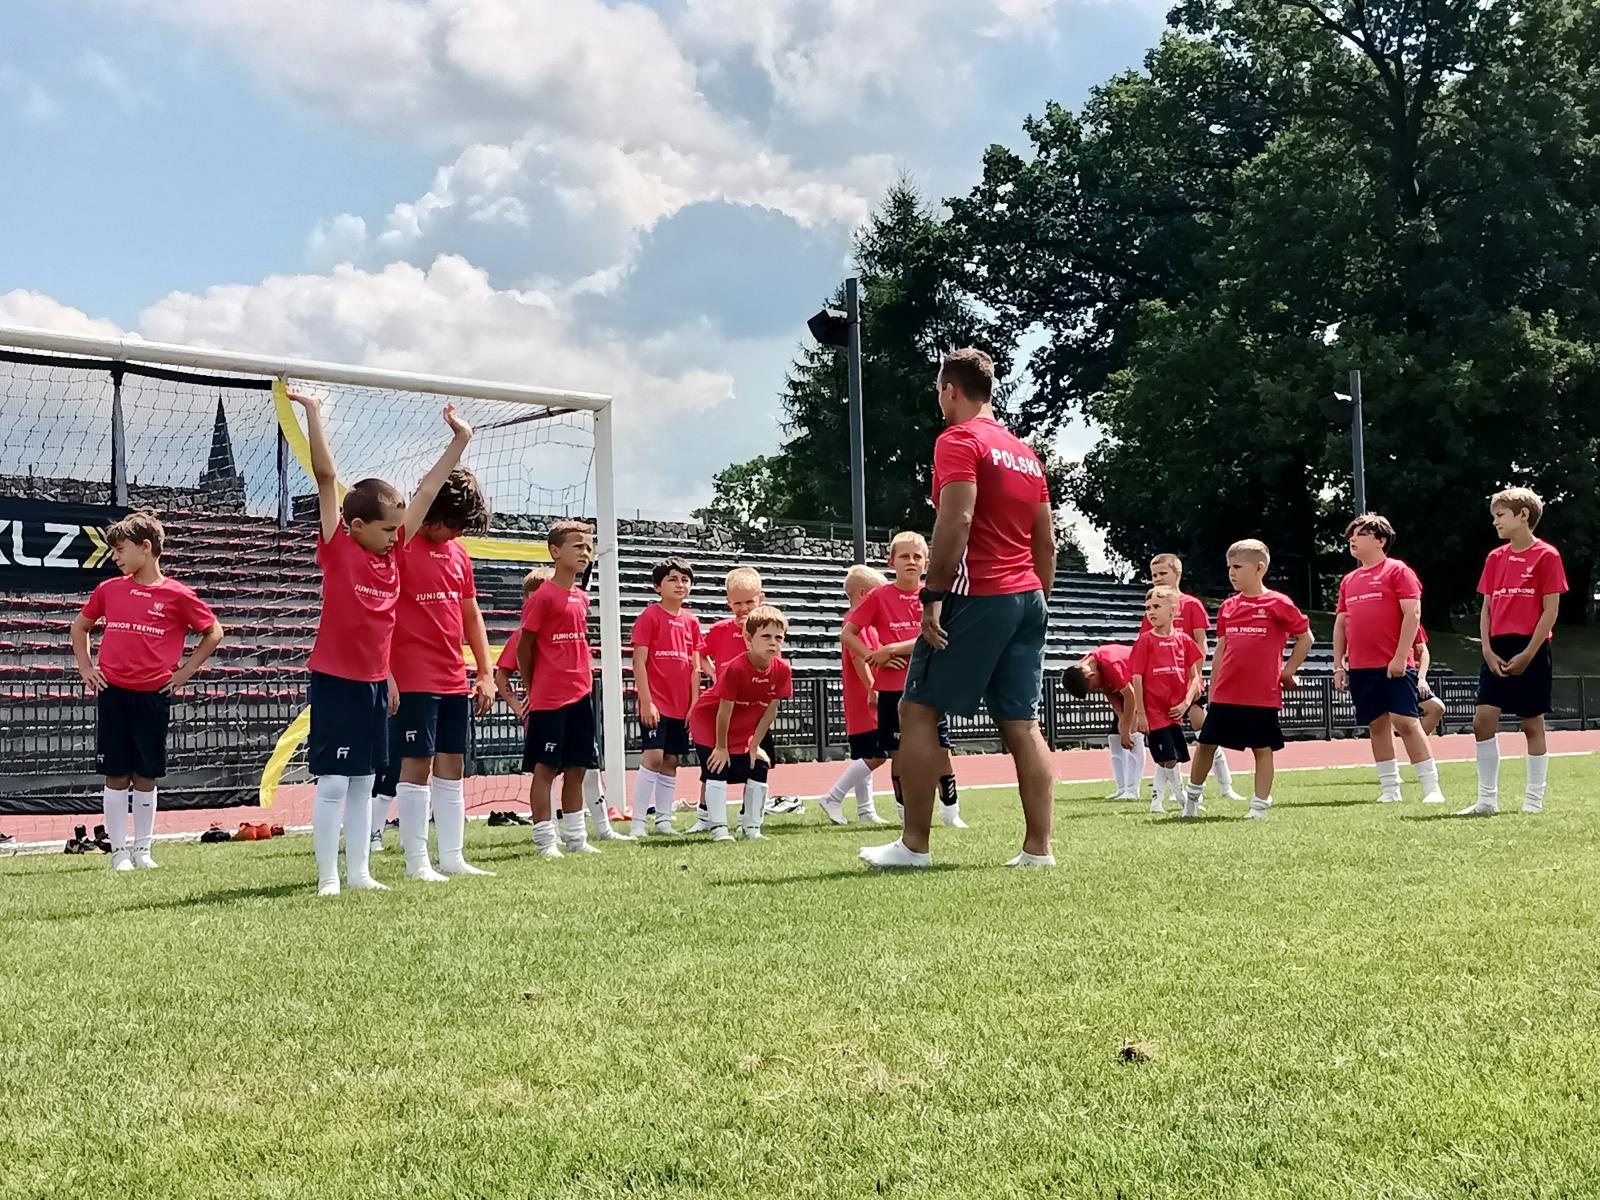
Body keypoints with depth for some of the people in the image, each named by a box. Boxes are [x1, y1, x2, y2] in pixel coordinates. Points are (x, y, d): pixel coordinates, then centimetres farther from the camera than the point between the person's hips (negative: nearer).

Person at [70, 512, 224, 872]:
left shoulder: (177, 595, -2)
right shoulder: (108, 590, 6)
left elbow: (214, 632, 8)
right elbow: (80, 625, 23)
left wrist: (186, 670, 3)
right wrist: (85, 667, 13)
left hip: (154, 694, -2)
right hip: (112, 692, 2)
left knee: (146, 775, 5)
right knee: (116, 775, 3)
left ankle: (143, 849, 16)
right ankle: (118, 850, 10)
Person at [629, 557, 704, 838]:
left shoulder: (691, 621, 11)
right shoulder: (649, 617, -5)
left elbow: (695, 667, 12)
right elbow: (639, 662, -9)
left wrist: (694, 703, 6)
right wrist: (646, 702, -14)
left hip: (681, 706, 6)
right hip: (656, 703, -6)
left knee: (671, 761, 9)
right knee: (653, 756, -13)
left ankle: (664, 820, 15)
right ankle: (639, 821, -8)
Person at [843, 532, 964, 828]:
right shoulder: (879, 597, 0)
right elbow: (848, 634, 2)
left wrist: (891, 649, -17)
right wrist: (873, 657, -12)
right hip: (893, 687, -1)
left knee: (941, 750, 2)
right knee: (899, 752, 4)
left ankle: (951, 811, 14)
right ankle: (905, 813, 15)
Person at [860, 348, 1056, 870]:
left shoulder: (958, 440, -6)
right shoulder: (1025, 452, 18)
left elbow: (956, 521, -18)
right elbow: (1047, 542, 18)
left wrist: (933, 596, -18)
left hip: (976, 597, -8)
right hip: (1028, 597, 8)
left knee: (917, 710, 0)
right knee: (1022, 723, 6)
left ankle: (914, 845, -1)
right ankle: (1039, 848, 3)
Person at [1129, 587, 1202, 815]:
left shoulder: (1183, 640, 5)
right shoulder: (1146, 640, -4)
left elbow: (1194, 676, 9)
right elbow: (1136, 678, -6)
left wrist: (1186, 703, -4)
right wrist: (1140, 712, -10)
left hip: (1175, 709, 4)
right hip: (1154, 711, -4)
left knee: (1169, 759, 10)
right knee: (1168, 759, -7)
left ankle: (1156, 801, 21)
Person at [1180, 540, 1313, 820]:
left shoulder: (1278, 604, -5)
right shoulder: (1227, 607, 9)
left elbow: (1305, 638, 3)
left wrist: (1287, 672, 0)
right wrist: (1212, 692, 12)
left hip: (1263, 695, -4)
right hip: (1225, 694, 4)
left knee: (1263, 748, 3)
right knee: (1206, 743, 8)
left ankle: (1260, 806, 11)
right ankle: (1192, 797, 24)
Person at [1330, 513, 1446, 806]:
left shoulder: (1398, 571, -2)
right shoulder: (1348, 581, 17)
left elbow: (1413, 614, -10)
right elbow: (1340, 624, 19)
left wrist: (1400, 657, -17)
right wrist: (1338, 665, 12)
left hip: (1393, 666, -6)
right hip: (1360, 668, 6)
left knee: (1406, 722, -10)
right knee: (1377, 726, 8)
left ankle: (1431, 788, -5)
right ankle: (1389, 790, 14)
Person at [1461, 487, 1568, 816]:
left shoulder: (1546, 556, -5)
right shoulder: (1495, 558, 12)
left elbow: (1551, 610, -8)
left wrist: (1528, 654, -13)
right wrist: (1488, 650, -1)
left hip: (1530, 652, -5)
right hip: (1498, 652, 5)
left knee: (1532, 724, 2)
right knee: (1483, 719, -4)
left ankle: (1534, 801, 11)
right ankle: (1487, 800, 2)